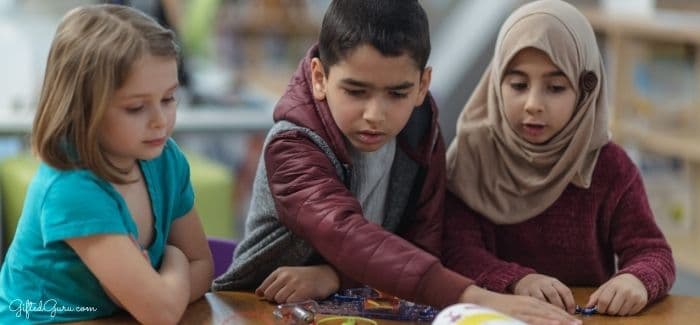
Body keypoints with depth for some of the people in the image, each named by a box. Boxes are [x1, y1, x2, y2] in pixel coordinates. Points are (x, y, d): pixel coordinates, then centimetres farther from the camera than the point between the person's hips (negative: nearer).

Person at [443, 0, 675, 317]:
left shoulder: (609, 165, -1)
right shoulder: (474, 152, -3)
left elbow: (650, 251, -3)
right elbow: (457, 251, -11)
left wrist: (637, 280, -27)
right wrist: (517, 280, -29)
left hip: (589, 315, 1)